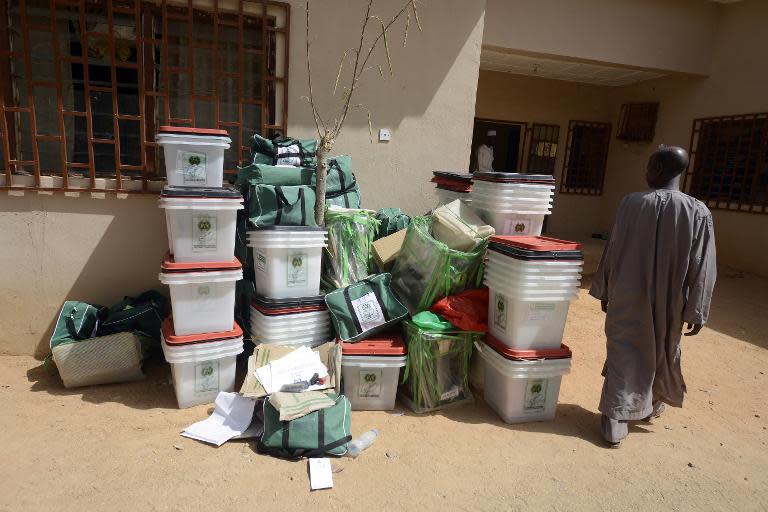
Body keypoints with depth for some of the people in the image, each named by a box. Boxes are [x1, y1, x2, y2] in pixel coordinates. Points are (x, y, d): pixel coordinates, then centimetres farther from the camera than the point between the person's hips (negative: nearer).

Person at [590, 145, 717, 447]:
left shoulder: (631, 203, -12)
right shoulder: (699, 213, -10)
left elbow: (612, 252, -6)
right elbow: (702, 269, -8)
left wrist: (604, 291, 6)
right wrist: (696, 312, 2)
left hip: (627, 298, -1)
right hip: (669, 303, 2)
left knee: (623, 354, 9)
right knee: (662, 351, 24)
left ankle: (615, 422, 9)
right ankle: (653, 405, 45)